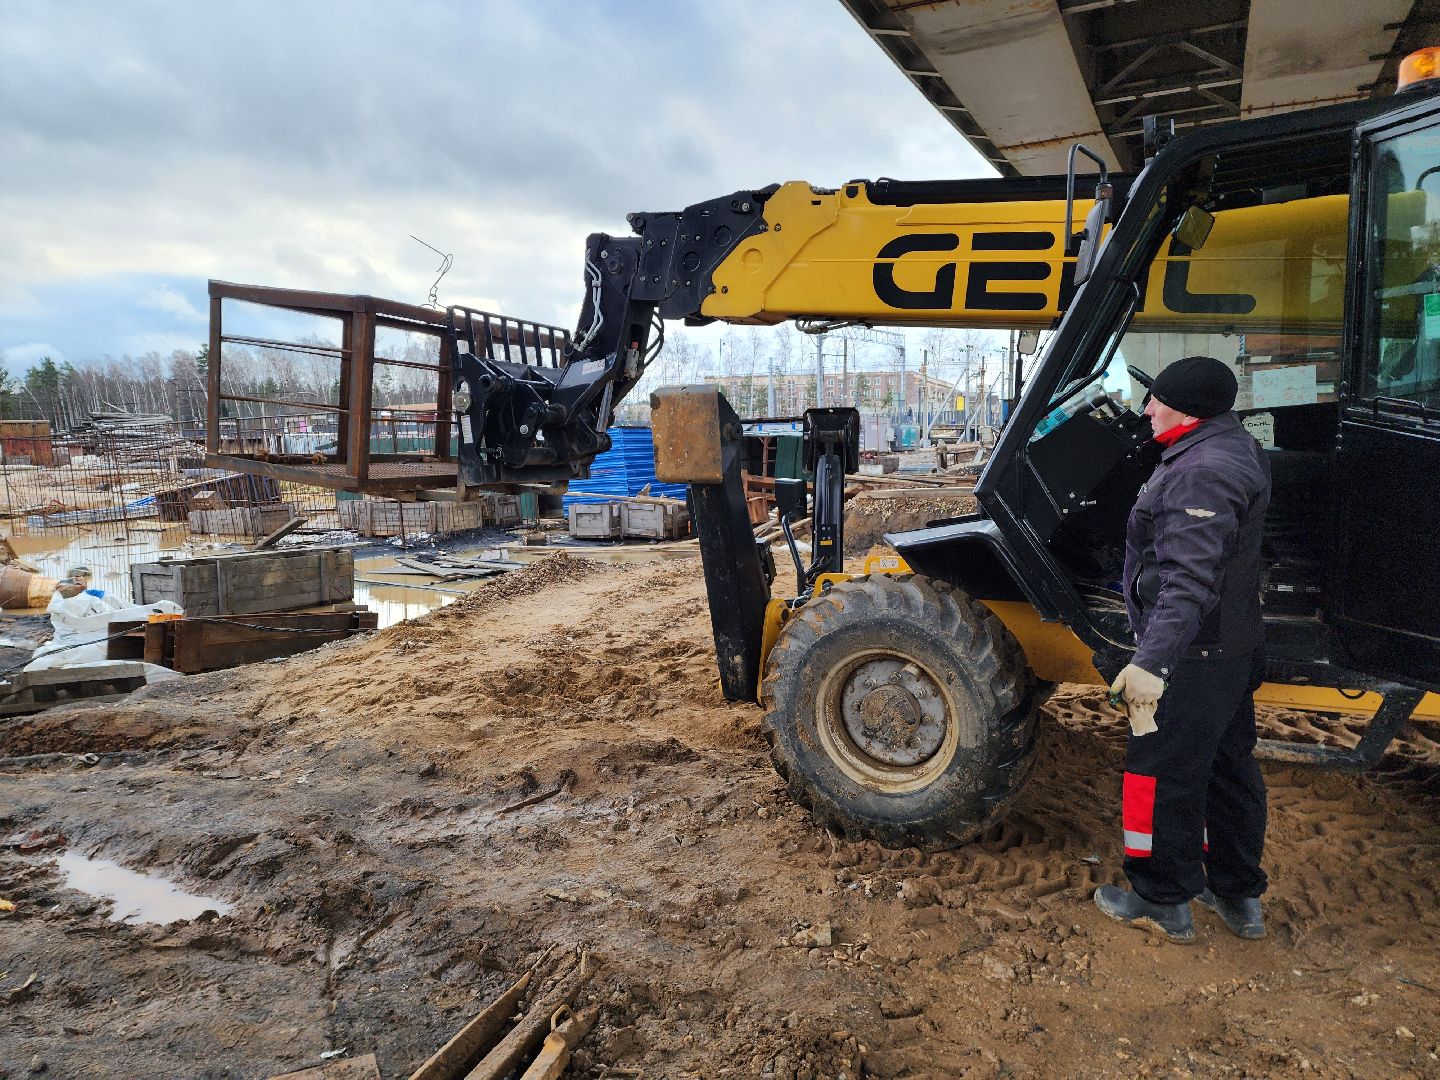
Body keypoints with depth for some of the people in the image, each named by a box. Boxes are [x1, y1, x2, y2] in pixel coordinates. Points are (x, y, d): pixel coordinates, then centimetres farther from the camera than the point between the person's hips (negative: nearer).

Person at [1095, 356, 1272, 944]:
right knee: (1229, 765, 20)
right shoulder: (1238, 449, 9)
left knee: (1164, 772, 4)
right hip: (1234, 647, 11)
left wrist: (1152, 662, -36)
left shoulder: (1203, 471, -25)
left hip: (1191, 655, -11)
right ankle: (1239, 896, 36)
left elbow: (1190, 582, -33)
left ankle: (1163, 903, 20)